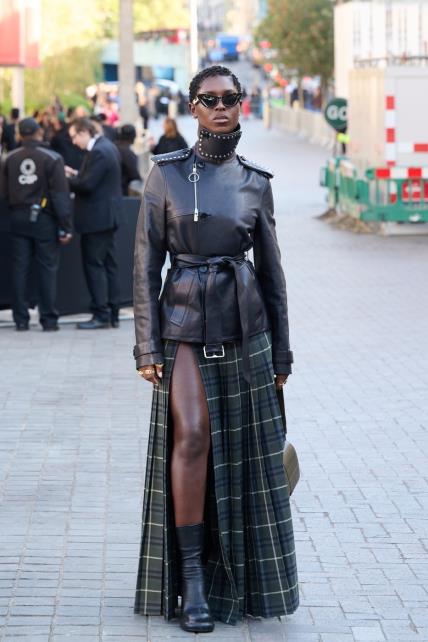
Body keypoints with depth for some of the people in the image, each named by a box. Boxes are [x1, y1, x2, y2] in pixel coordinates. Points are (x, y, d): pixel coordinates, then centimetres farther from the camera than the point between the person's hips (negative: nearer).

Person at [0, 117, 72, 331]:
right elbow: (61, 195, -11)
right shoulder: (52, 158, -9)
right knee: (47, 269, 2)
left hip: (18, 218, 3)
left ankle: (21, 319, 6)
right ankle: (48, 319, 2)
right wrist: (65, 227, -9)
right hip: (44, 219, -3)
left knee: (19, 269, 7)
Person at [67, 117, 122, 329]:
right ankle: (113, 313, 16)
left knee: (94, 265, -5)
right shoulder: (107, 146, 12)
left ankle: (101, 314, -3)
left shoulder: (98, 152, -20)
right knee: (109, 265, 12)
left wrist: (67, 179, -9)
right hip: (108, 215, 10)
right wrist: (76, 174, 7)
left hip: (96, 217, -10)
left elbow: (87, 185, -23)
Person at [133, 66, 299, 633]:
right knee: (192, 435, -17)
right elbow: (146, 264, 0)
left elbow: (271, 268, 10)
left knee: (243, 451, 4)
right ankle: (192, 582, -12)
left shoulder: (254, 181, 6)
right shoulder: (166, 174, 1)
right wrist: (148, 345, -6)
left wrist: (281, 351, 9)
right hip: (184, 323, -2)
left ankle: (239, 577, 19)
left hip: (243, 324, 2)